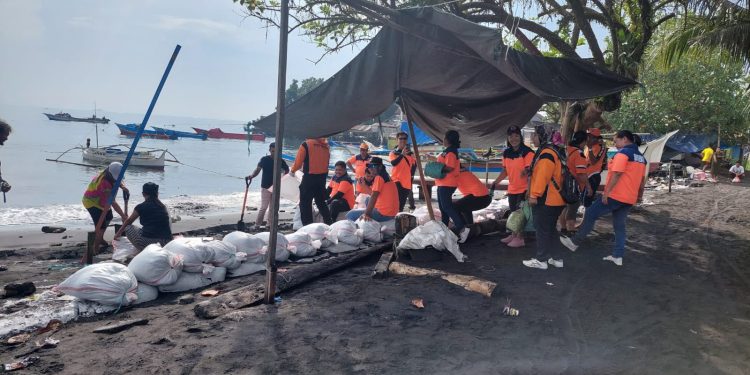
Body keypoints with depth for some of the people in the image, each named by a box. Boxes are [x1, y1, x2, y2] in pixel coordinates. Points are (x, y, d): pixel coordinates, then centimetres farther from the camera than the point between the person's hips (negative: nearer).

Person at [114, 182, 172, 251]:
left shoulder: (141, 207, 5)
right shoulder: (163, 207, 15)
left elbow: (128, 221, 24)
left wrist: (118, 233, 43)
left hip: (148, 242, -5)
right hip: (166, 244, 5)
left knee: (128, 228, 17)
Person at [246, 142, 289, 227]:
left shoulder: (281, 161, 2)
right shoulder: (264, 159, -3)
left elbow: (287, 171, 13)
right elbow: (257, 169, -7)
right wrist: (252, 176, -24)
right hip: (265, 187, -3)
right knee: (264, 207, -8)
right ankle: (257, 224, -1)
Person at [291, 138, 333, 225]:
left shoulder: (306, 144, -10)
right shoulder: (325, 145, 6)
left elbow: (298, 162, -8)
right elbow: (326, 161, 10)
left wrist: (292, 170, 11)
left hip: (309, 177, -6)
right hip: (323, 177, 6)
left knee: (305, 203, 3)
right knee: (321, 202, 19)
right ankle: (329, 224, 21)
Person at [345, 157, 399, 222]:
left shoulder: (379, 177, -12)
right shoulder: (385, 176, 16)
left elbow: (374, 197, -21)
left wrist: (366, 214, -24)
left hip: (382, 214, -10)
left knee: (350, 215, -4)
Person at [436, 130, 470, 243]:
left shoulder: (451, 152, -16)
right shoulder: (447, 151, 16)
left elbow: (449, 167, -23)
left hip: (447, 184, -11)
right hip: (443, 183, 11)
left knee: (447, 206, -14)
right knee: (443, 207, 14)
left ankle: (462, 228, -18)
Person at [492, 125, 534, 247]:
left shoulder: (527, 152, -14)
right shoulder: (506, 153, 6)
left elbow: (530, 170, -17)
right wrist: (496, 182, 3)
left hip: (524, 188, -7)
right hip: (512, 188, 7)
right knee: (513, 213, 17)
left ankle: (520, 238, 9)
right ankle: (513, 235, 30)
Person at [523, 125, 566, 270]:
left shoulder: (546, 154, -18)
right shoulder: (546, 152, 16)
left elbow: (542, 177, -25)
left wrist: (534, 195, -22)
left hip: (546, 200, -10)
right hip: (553, 199, 10)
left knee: (542, 229, -3)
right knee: (550, 228, 16)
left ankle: (541, 259, 4)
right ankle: (555, 258, 22)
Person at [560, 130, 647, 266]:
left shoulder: (623, 153, -11)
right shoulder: (641, 157, 16)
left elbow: (616, 174, -20)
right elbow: (642, 179, 21)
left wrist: (607, 192, -20)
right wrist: (639, 195, 29)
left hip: (615, 195, -8)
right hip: (629, 198, 8)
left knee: (591, 214, 1)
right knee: (619, 226, 13)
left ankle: (575, 242, 5)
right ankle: (617, 256, 14)